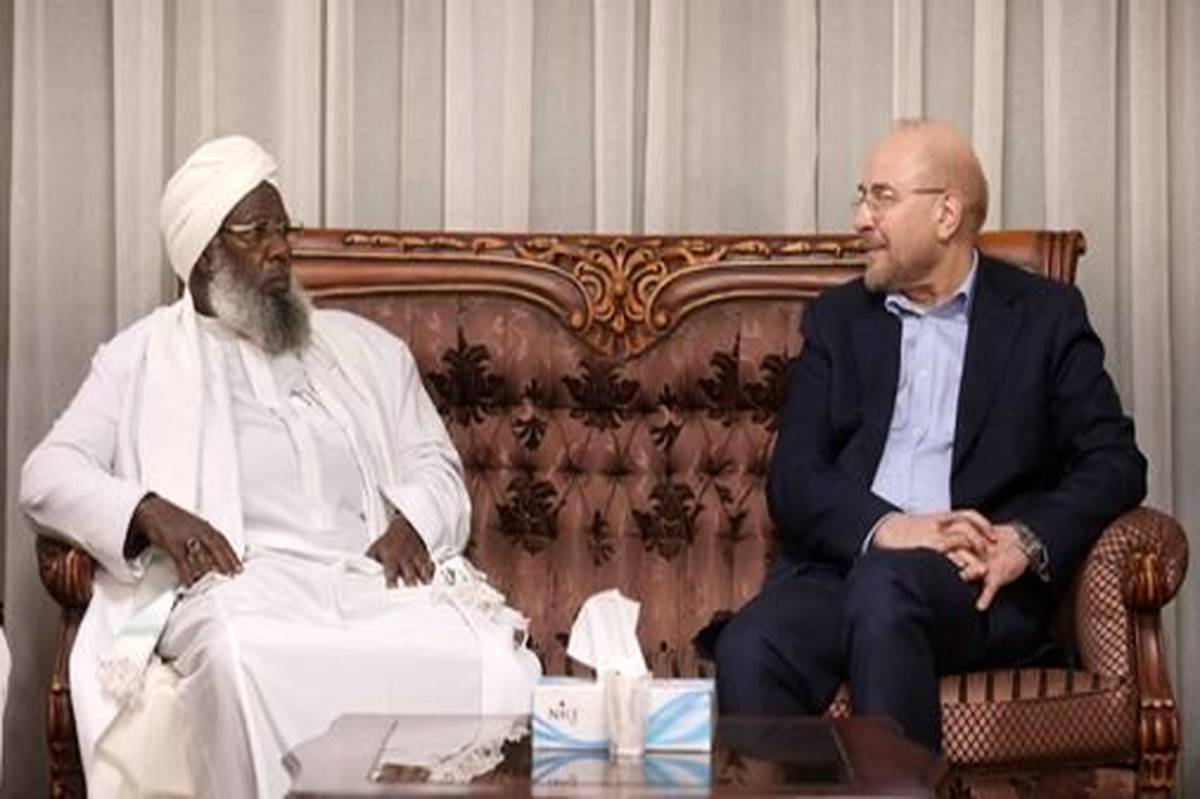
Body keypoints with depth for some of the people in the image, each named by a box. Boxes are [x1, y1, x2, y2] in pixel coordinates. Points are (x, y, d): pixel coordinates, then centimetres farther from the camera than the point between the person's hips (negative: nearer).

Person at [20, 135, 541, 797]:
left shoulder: (365, 349, 28)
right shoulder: (146, 357, 18)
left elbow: (433, 462, 23)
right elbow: (47, 474, 9)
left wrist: (410, 522, -2)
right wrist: (151, 511, -12)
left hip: (375, 574, 3)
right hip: (237, 584, -2)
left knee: (501, 663, -29)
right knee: (247, 661, -40)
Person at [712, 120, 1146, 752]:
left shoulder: (1045, 315, 13)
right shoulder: (837, 318, 19)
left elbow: (1115, 462, 5)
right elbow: (792, 478, 7)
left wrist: (1027, 543, -14)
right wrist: (885, 527, -14)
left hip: (977, 581, -2)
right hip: (843, 562, 2)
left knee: (883, 586, -37)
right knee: (747, 651, -31)